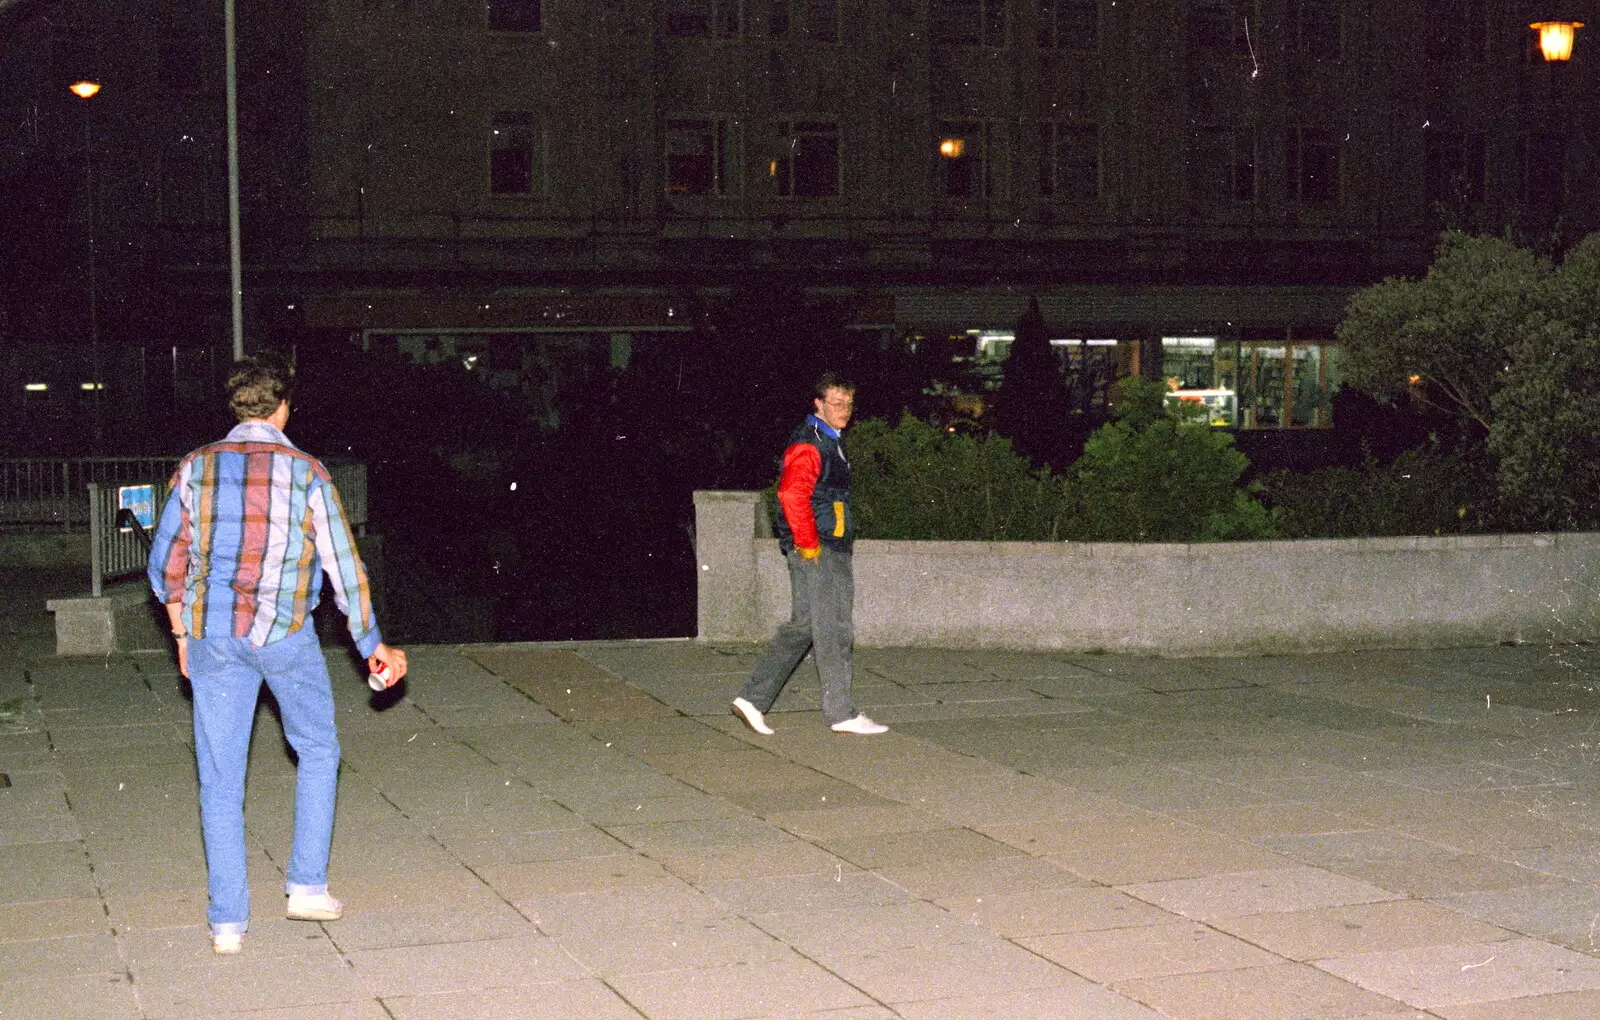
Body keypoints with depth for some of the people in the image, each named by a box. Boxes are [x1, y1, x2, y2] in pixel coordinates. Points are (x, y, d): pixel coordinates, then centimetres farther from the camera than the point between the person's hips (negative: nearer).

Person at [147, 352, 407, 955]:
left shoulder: (196, 468, 6)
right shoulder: (305, 473, -1)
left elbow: (166, 563, 10)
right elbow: (342, 565, 2)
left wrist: (183, 634, 22)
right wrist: (371, 644, 12)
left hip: (211, 634, 2)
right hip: (283, 631, -2)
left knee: (220, 778, 6)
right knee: (317, 751, 19)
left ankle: (228, 921, 6)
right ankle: (307, 886, 15)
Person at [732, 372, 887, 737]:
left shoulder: (831, 443, 19)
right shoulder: (808, 445, -14)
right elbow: (792, 494, -29)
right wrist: (809, 545, -22)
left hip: (832, 553, 10)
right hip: (815, 555, -10)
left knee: (801, 628, 11)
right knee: (833, 632, -4)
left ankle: (753, 699, 13)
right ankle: (841, 713, 3)